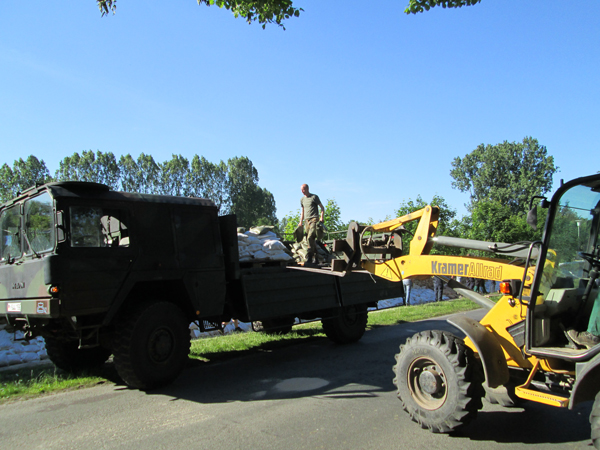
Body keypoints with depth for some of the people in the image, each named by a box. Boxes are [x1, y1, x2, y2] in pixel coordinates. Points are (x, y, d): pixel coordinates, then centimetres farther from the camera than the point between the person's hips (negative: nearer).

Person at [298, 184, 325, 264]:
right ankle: (316, 258, 8)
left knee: (310, 237, -21)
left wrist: (322, 217, -8)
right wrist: (301, 221, 19)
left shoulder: (314, 197, 3)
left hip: (314, 219, -6)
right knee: (312, 239, 3)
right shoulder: (302, 199, 20)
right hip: (307, 220, 6)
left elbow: (322, 207, 4)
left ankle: (309, 257, -23)